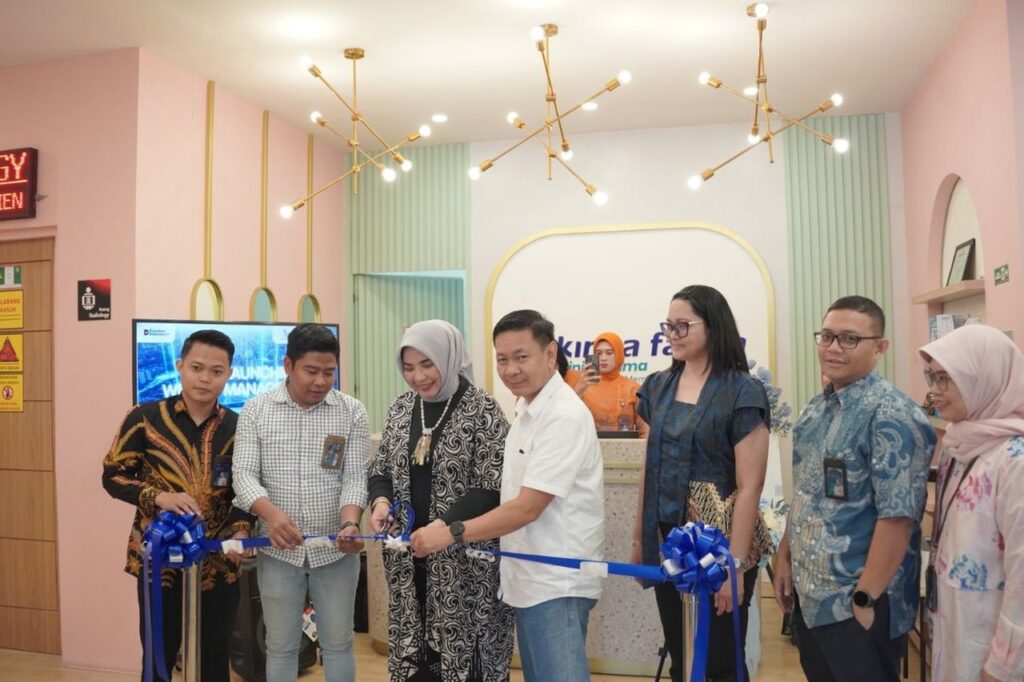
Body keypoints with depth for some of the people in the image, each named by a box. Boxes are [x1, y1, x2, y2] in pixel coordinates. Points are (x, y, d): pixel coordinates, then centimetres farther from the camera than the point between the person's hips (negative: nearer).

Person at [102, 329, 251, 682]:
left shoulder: (238, 427, -2)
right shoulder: (145, 417, -7)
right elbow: (112, 476, -3)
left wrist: (241, 530, -16)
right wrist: (158, 497, -19)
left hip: (218, 561, 2)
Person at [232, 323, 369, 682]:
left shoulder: (352, 412, -3)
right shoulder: (256, 410, -2)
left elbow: (355, 477, -5)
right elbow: (243, 473, -8)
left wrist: (350, 524, -25)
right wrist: (271, 514, -28)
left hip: (335, 550, 0)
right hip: (278, 549, 0)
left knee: (338, 645, 13)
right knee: (281, 647, 13)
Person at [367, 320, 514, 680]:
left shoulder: (482, 410, -11)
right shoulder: (400, 408, 6)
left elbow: (492, 489, -14)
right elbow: (380, 469, 13)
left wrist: (444, 525, -26)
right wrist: (380, 500, -8)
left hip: (463, 560, -5)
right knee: (412, 651, 14)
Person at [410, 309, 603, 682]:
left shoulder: (564, 417, -21)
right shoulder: (526, 406, 9)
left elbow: (527, 509, -22)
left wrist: (452, 533, -18)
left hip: (557, 583, -9)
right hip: (531, 578, 9)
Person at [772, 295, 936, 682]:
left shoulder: (891, 415, -18)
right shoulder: (816, 408, 7)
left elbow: (897, 517, -22)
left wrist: (865, 598, -20)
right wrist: (785, 556, 13)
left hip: (856, 603, -7)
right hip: (808, 593, 8)